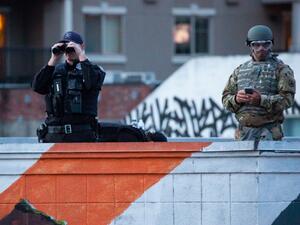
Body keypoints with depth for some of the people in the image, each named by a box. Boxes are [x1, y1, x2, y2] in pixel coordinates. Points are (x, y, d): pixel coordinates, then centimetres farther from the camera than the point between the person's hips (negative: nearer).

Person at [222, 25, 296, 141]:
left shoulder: (281, 69, 3)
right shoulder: (240, 70, 17)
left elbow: (287, 99, -8)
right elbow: (226, 98, 15)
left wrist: (261, 100, -21)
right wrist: (236, 99, -9)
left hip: (268, 131, -4)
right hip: (243, 130, 4)